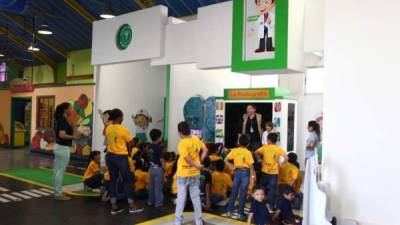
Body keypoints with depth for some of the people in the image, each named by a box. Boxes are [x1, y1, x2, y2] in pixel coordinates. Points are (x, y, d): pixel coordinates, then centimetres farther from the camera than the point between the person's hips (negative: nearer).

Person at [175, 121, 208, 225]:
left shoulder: (182, 143, -18)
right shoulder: (196, 138, 0)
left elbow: (188, 159, -24)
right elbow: (205, 150, 5)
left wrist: (197, 166, -11)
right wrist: (200, 162, 1)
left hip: (183, 174, -5)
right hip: (195, 173, 5)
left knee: (181, 198, 3)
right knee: (196, 197, 12)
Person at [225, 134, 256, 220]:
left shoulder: (234, 150, -1)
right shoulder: (248, 152, -9)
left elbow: (226, 160, -3)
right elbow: (251, 166, -10)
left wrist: (232, 166, 5)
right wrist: (253, 175, -3)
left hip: (237, 171, 3)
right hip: (245, 172, -3)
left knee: (234, 192, 11)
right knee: (243, 193, 3)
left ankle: (229, 211, 14)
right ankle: (240, 213, 8)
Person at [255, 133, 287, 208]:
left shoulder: (265, 147, -3)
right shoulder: (279, 149, -3)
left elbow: (256, 152, -15)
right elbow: (286, 158, -13)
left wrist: (259, 159, 1)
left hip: (265, 171, 1)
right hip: (274, 172, -1)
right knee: (272, 189, 6)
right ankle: (271, 205, 8)